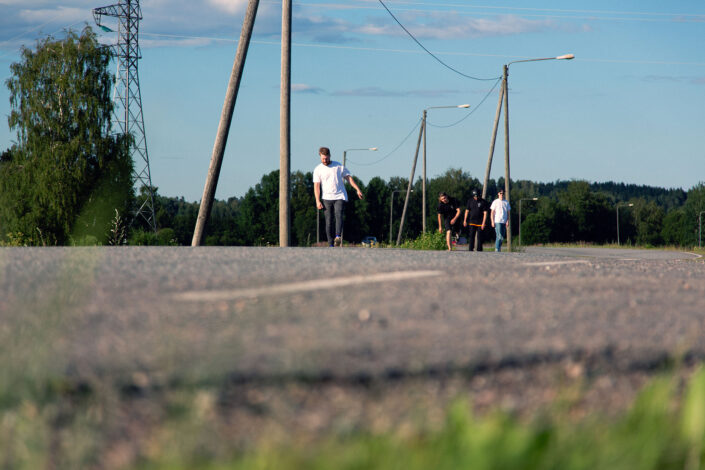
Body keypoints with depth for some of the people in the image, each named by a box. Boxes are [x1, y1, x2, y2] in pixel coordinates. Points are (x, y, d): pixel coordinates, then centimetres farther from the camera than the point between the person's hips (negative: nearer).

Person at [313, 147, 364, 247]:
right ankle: (331, 244, -1)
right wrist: (318, 201, -7)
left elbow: (349, 178, 12)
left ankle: (338, 237, -38)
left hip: (340, 197, -1)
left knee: (338, 215, -22)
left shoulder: (339, 166, 9)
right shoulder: (318, 170, 6)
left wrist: (357, 189, 4)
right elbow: (316, 186, 2)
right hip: (327, 198, 1)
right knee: (329, 221, -4)